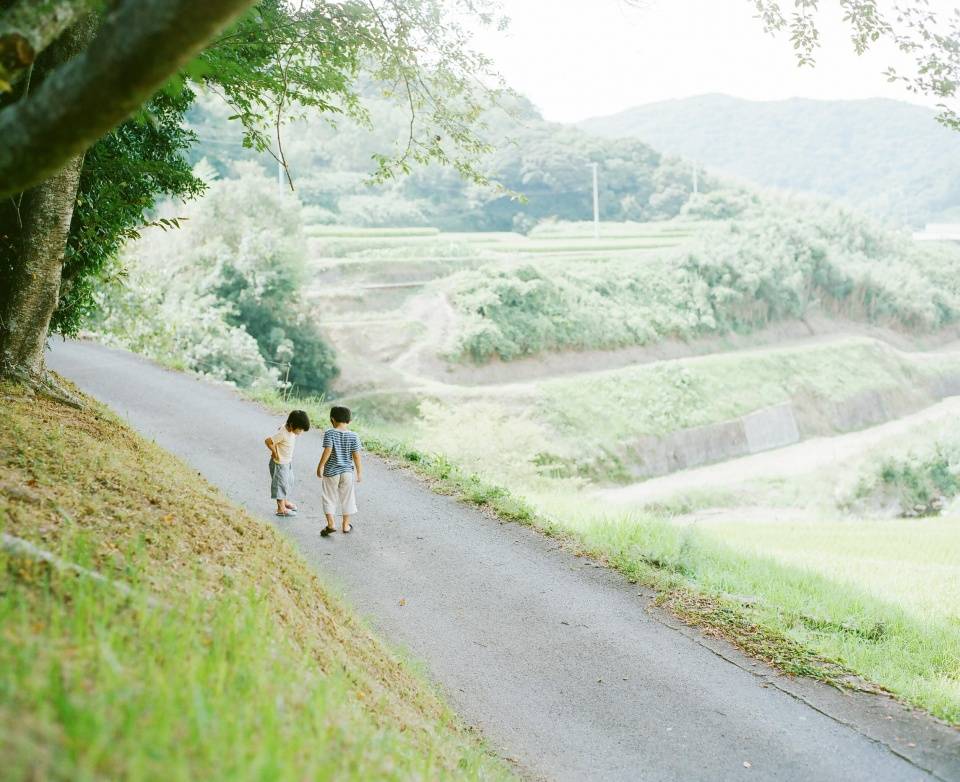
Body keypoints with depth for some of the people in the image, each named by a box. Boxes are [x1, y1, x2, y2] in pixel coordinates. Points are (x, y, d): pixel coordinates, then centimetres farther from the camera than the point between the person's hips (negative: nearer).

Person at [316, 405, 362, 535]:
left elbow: (327, 451, -19)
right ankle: (346, 525, 22)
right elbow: (356, 455, -4)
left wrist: (320, 466, -10)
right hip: (347, 471, 2)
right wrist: (358, 472, 6)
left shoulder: (329, 433, -11)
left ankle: (331, 524, -4)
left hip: (331, 472, -2)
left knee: (329, 498, 8)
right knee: (347, 499, 14)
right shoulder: (353, 436, -4)